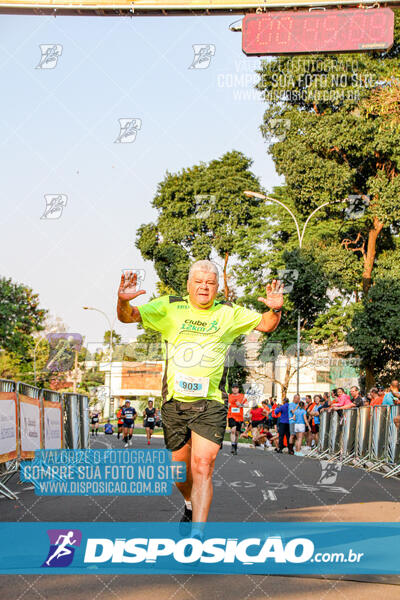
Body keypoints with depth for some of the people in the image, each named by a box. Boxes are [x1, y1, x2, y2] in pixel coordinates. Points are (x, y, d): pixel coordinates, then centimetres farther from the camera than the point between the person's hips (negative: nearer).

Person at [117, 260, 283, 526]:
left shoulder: (229, 313, 7)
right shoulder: (169, 307, 3)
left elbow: (267, 324, 15)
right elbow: (128, 316, -3)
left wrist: (276, 309, -9)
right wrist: (123, 301, -27)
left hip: (211, 404, -1)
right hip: (174, 402, 1)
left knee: (203, 467, -14)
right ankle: (191, 505, 45)